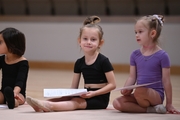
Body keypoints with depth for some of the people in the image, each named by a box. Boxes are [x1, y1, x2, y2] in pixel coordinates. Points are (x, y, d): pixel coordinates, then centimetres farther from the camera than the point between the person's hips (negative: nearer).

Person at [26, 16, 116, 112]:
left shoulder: (103, 61, -7)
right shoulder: (79, 63, 9)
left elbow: (112, 84, -9)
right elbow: (74, 87, 10)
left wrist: (93, 93, -18)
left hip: (100, 98, -6)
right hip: (85, 96, 6)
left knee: (76, 102, -29)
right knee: (64, 98, -17)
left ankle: (50, 105, -53)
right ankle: (42, 107, -43)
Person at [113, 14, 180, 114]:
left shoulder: (162, 56, -6)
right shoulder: (135, 55, 9)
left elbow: (166, 81, -4)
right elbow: (132, 77, 10)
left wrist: (169, 104, -2)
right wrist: (125, 89, -11)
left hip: (156, 95, -6)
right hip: (141, 95, 6)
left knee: (139, 91, -38)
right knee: (117, 103, -19)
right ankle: (150, 109, -18)